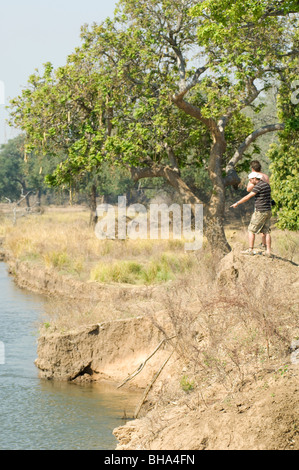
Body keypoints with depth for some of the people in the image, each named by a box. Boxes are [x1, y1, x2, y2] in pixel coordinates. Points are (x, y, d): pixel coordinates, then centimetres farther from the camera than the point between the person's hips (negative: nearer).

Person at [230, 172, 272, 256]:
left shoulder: (258, 186, -14)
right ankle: (268, 251, 5)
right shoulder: (267, 185, 12)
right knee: (266, 232, 8)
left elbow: (247, 197, -12)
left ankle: (250, 250, -1)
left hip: (260, 212, -8)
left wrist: (237, 203, -3)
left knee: (251, 230, 0)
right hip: (268, 211, 8)